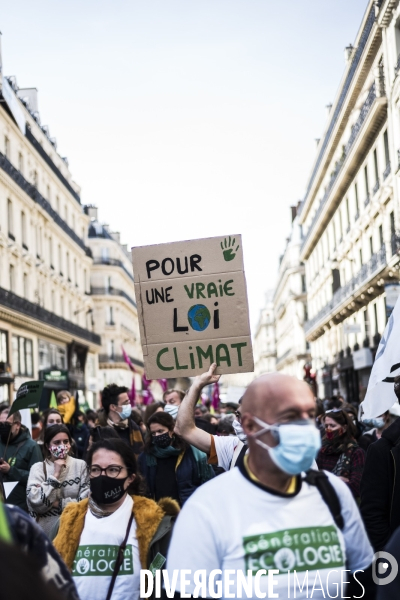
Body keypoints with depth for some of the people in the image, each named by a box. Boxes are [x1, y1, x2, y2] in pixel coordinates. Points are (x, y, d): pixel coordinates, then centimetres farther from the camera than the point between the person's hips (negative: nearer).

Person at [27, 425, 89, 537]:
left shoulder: (80, 465, 0)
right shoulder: (38, 468, -1)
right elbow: (35, 503, -13)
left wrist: (58, 504, -9)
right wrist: (55, 475, -13)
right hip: (45, 529, 0)